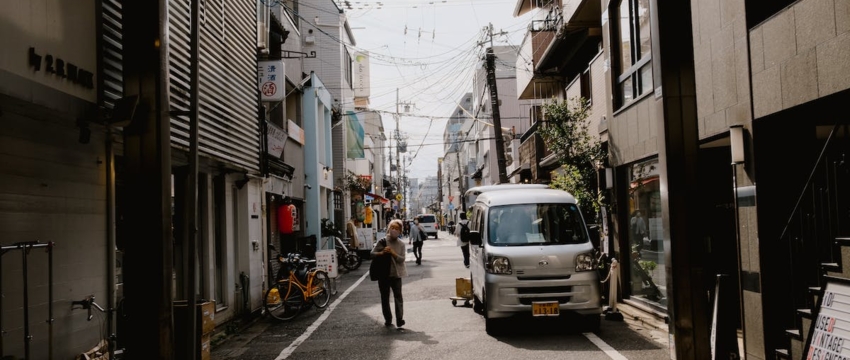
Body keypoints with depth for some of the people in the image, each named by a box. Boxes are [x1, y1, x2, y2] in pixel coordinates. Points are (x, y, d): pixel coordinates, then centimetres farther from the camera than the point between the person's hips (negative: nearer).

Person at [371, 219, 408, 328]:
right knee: (385, 298, 8)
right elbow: (372, 253, 2)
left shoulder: (401, 244, 2)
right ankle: (388, 319, 19)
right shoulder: (383, 241, 1)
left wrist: (392, 253, -19)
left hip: (396, 274, -1)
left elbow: (402, 259, -6)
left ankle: (399, 319, -15)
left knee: (398, 296, -12)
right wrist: (381, 253, -16)